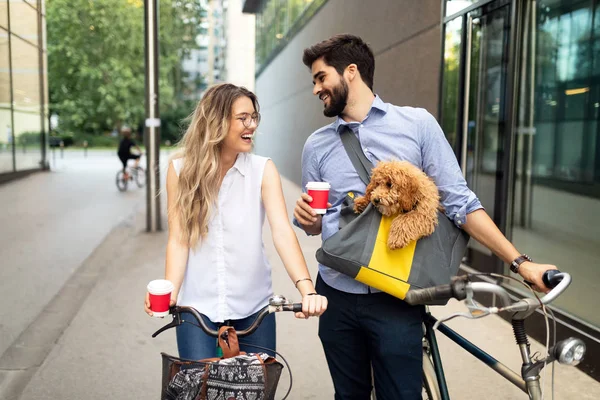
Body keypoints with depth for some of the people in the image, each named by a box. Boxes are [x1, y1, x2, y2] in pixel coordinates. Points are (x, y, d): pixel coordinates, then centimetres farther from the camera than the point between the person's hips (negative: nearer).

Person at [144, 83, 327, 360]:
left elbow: (282, 232, -17)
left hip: (253, 304, 1)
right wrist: (169, 293, -20)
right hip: (197, 305, 0)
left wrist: (306, 288, -30)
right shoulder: (181, 168, -3)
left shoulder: (263, 169, -5)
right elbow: (178, 239, -5)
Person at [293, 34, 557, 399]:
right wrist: (306, 218, -10)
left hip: (396, 299, -3)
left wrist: (520, 262, -8)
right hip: (337, 296, 3)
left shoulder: (418, 124, -4)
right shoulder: (316, 145, 6)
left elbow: (459, 201, -4)